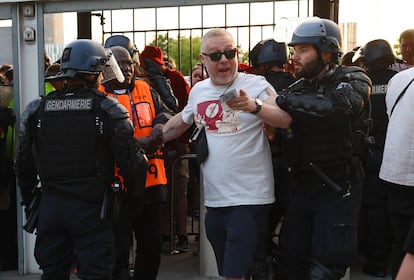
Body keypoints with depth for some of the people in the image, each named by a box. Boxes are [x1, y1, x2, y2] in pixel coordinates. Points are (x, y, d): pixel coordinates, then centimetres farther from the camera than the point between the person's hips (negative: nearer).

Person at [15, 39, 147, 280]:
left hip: (50, 206, 4)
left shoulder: (35, 111, 2)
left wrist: (28, 202, 22)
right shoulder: (108, 110, -9)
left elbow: (24, 165, 9)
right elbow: (131, 161, -11)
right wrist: (135, 194, 6)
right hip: (92, 207, -4)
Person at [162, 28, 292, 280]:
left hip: (249, 200, -6)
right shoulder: (198, 91, 9)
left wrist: (254, 105, -40)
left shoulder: (255, 85, -9)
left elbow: (286, 119, -24)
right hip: (214, 200, 6)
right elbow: (182, 121, 27)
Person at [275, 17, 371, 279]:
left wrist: (285, 100, -23)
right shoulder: (298, 87, 9)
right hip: (303, 187, 6)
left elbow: (337, 106, -31)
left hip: (337, 190, -6)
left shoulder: (353, 80, -9)